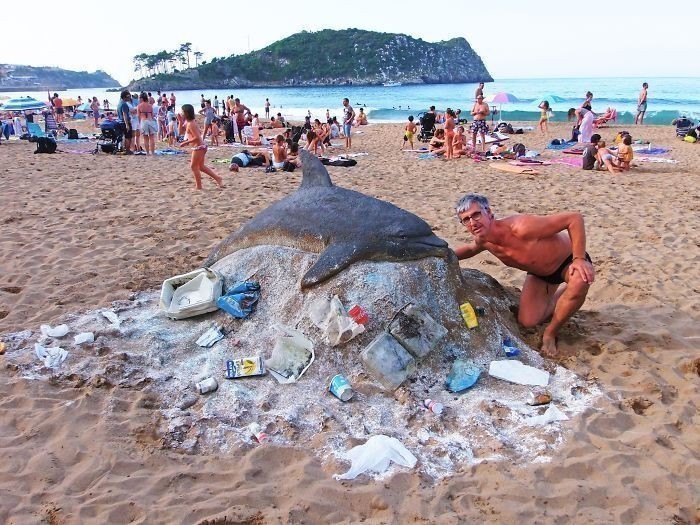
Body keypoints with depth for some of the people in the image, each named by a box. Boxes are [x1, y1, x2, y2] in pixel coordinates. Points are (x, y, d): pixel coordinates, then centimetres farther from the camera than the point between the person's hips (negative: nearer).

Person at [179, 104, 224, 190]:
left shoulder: (190, 124, -19)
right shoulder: (189, 122, 12)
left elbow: (197, 137, -24)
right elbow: (181, 131, 23)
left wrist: (185, 142, -19)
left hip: (198, 147, -10)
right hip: (200, 147, 10)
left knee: (194, 166, 0)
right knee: (201, 166, 17)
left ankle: (198, 186, 8)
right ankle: (218, 178, 17)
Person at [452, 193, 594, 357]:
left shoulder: (520, 228, -41)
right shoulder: (483, 240, -16)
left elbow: (575, 218, -37)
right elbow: (471, 248, 12)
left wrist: (579, 259, -40)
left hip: (569, 259, -6)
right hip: (539, 273, 6)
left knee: (580, 282, -39)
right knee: (527, 321, -6)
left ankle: (550, 334, -15)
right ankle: (563, 292, 24)